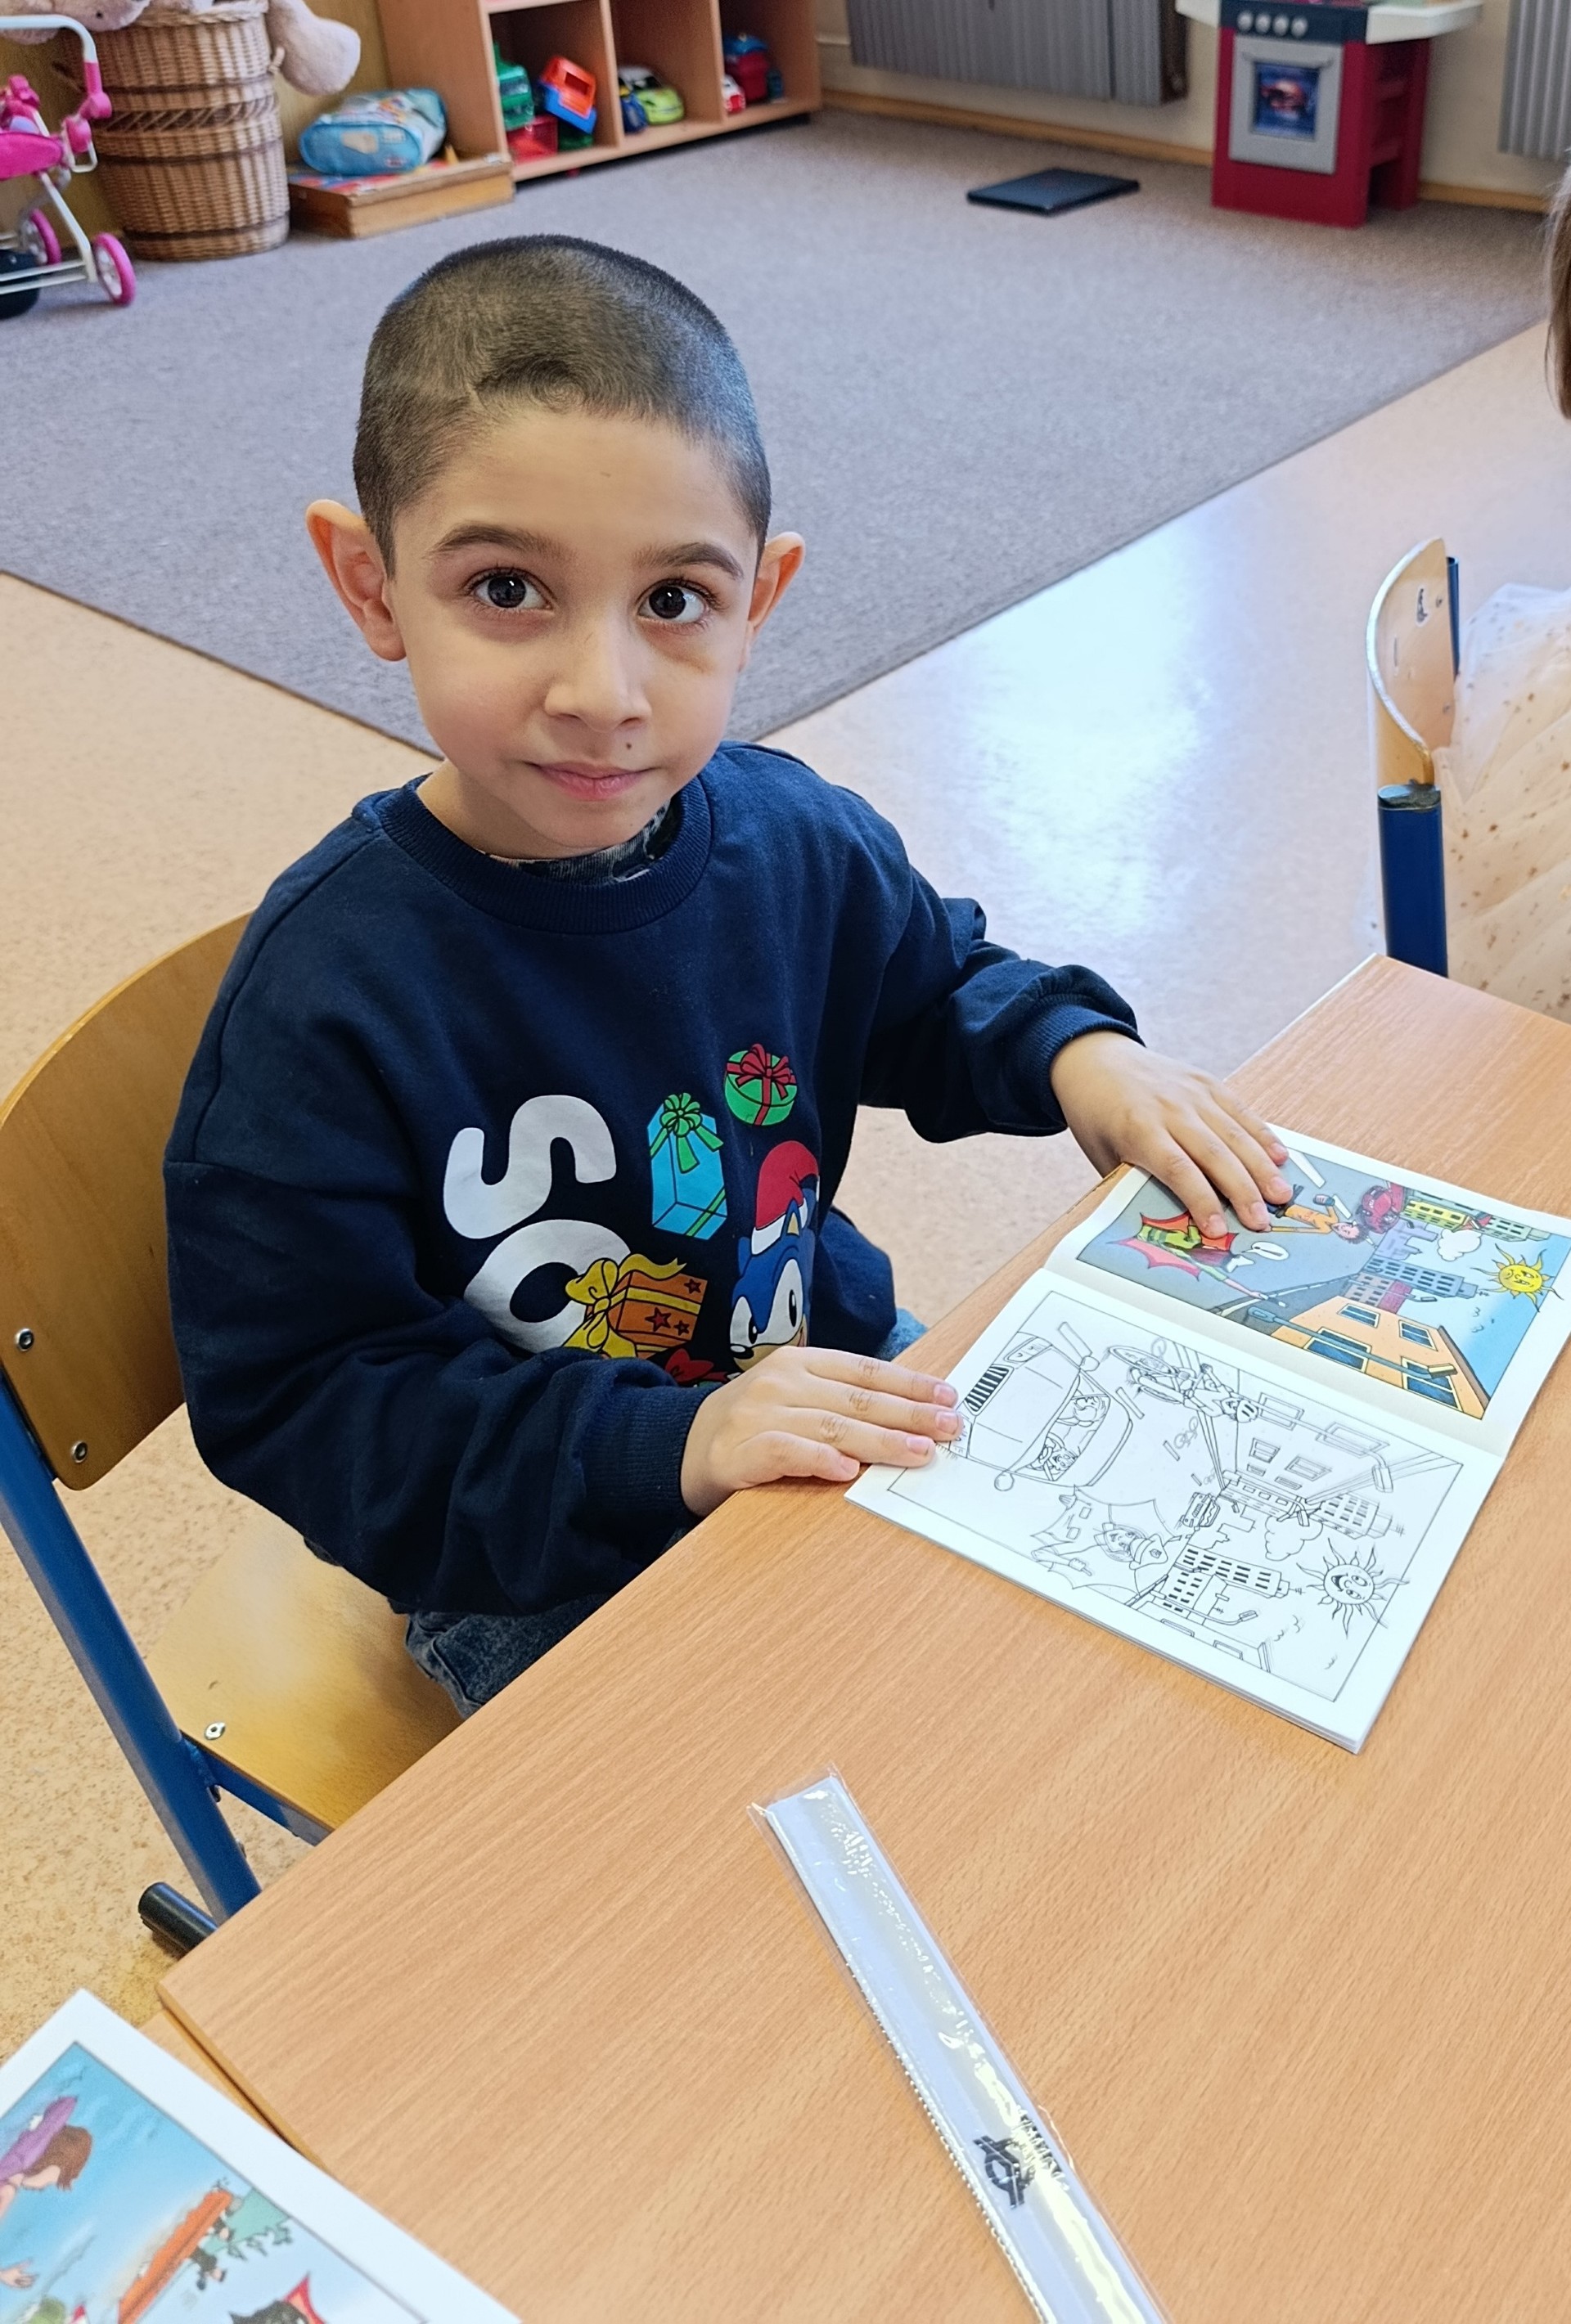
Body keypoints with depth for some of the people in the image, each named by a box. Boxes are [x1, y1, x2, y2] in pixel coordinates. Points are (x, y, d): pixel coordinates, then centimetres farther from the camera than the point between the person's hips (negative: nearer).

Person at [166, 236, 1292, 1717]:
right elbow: (294, 1405, -22)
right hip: (534, 1566, -4)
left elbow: (933, 991, 13)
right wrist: (667, 1446, -31)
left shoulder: (796, 840, -11)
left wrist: (1072, 1050, -10)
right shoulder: (329, 993, -27)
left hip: (826, 1376, 5)